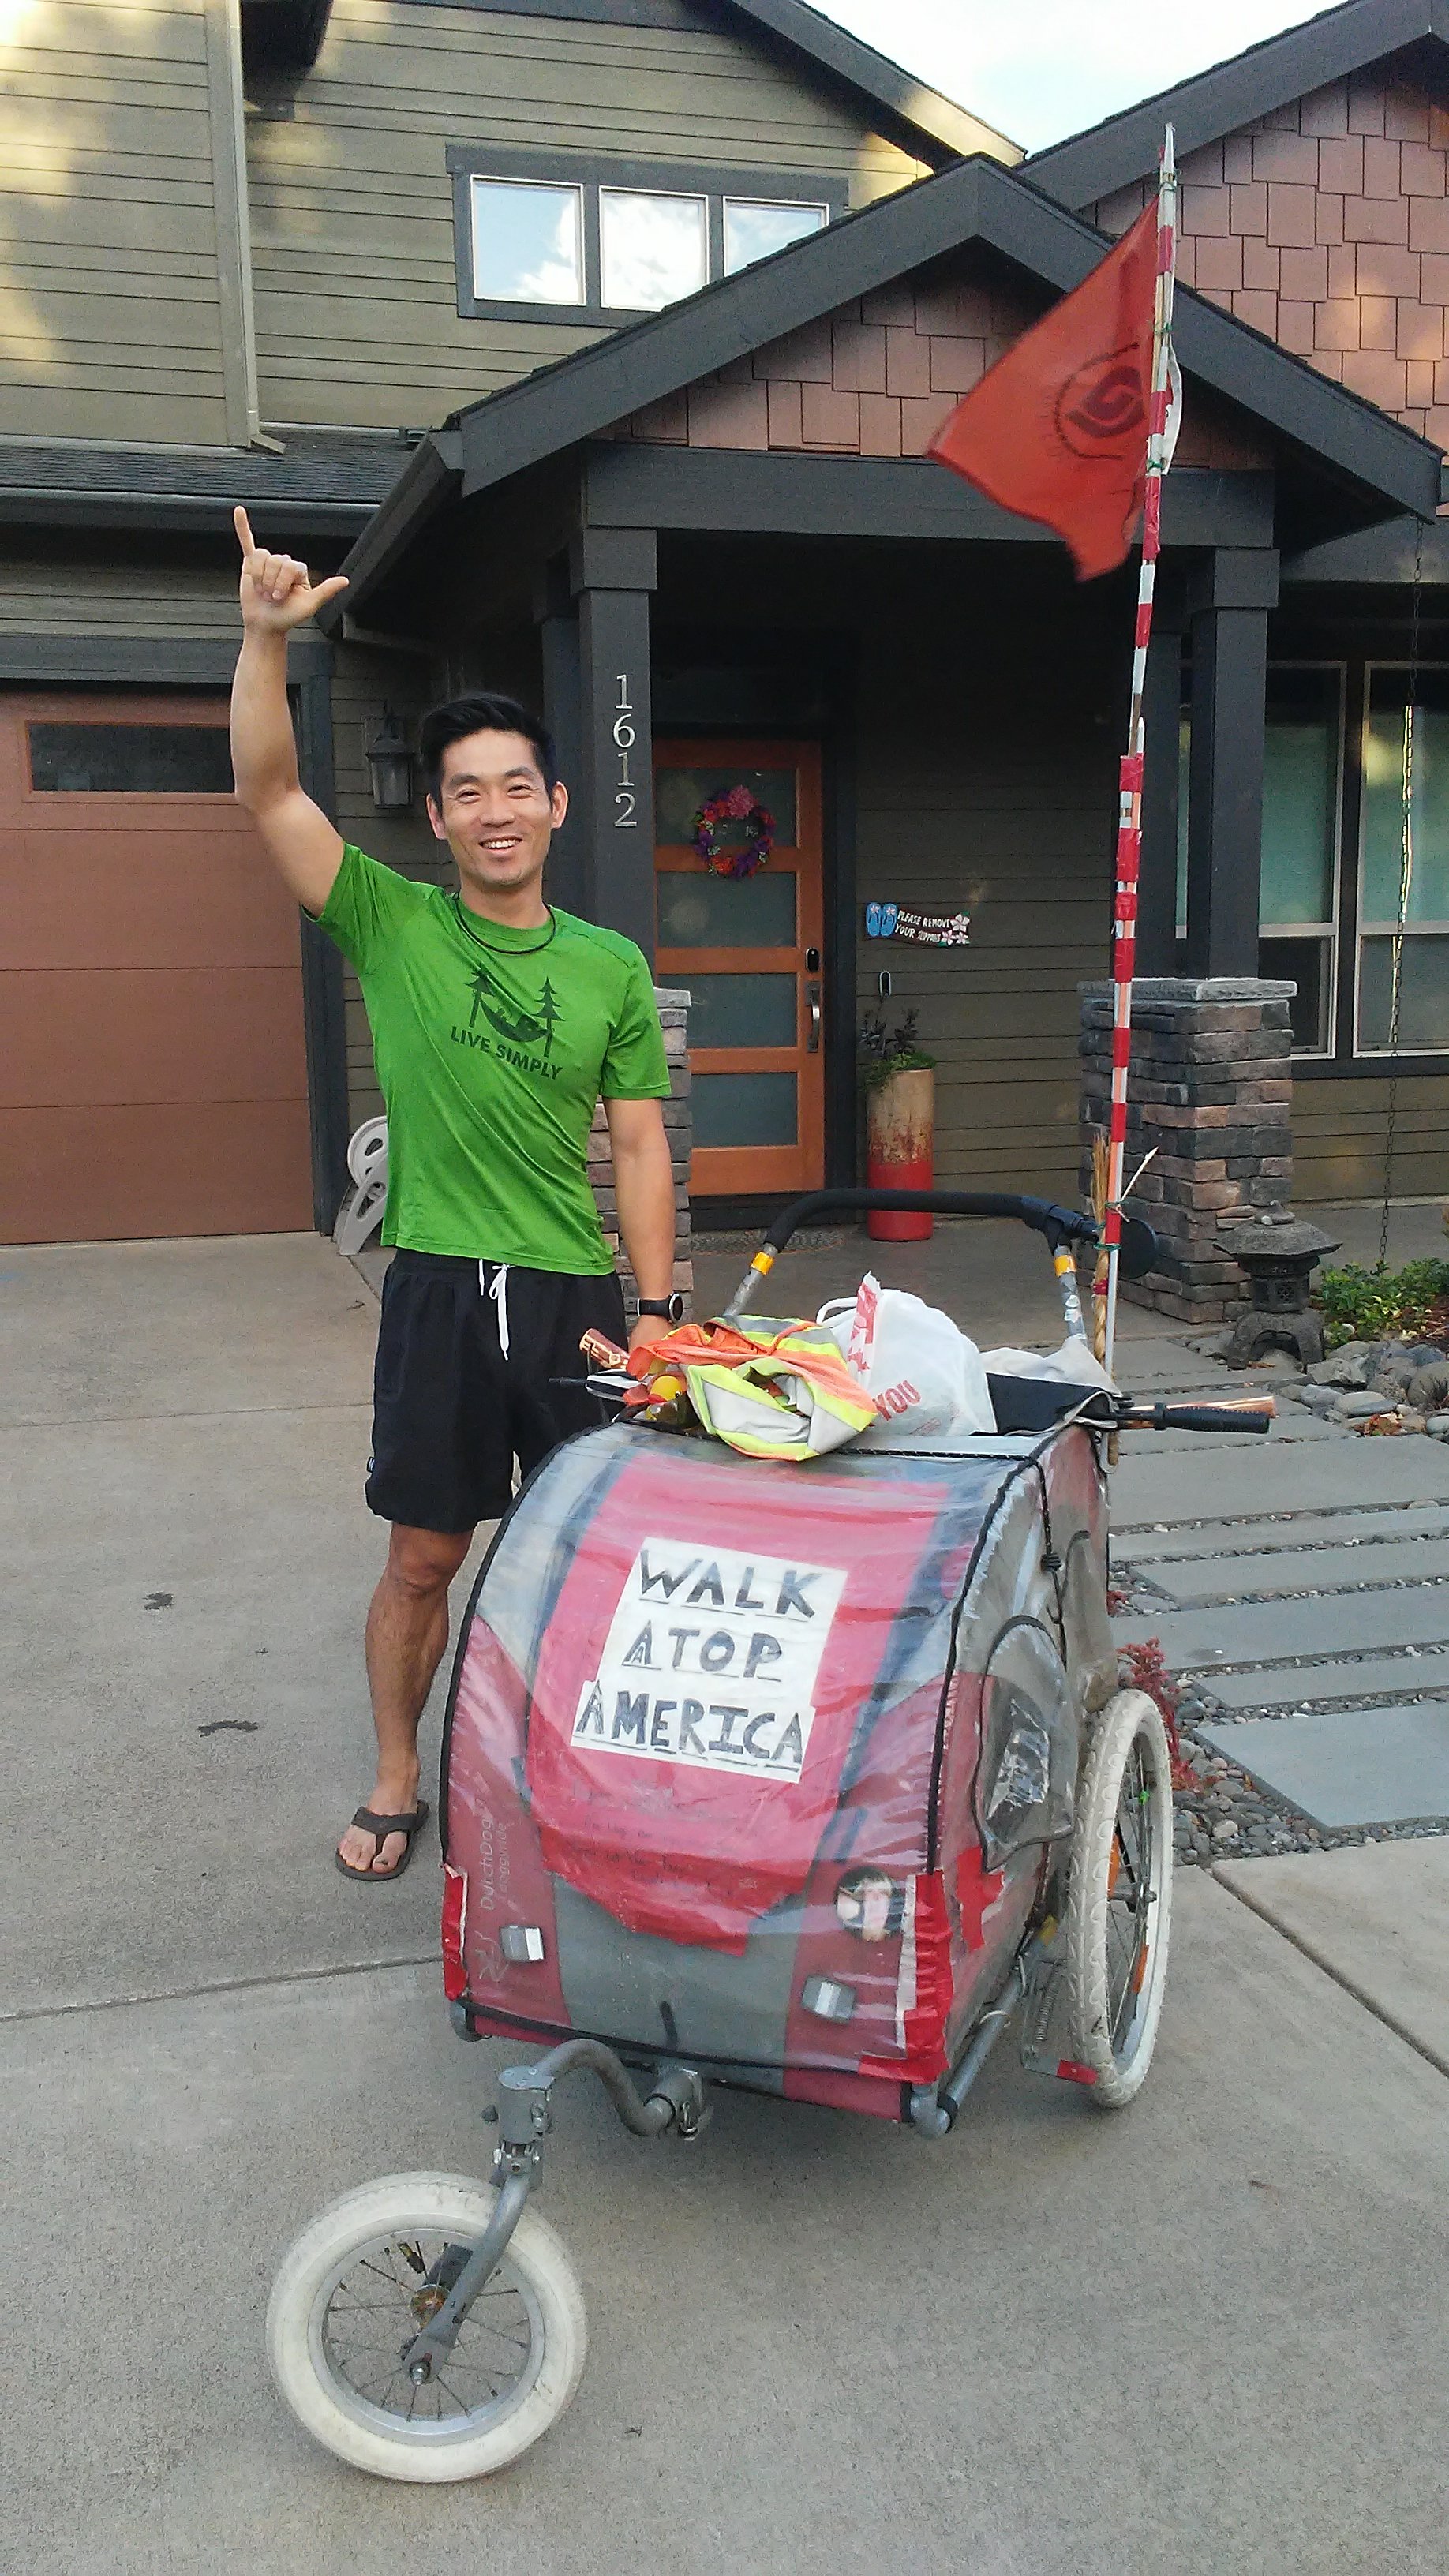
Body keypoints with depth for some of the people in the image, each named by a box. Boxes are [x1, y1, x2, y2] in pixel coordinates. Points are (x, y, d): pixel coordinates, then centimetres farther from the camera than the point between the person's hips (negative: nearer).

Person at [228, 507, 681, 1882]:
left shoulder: (612, 968, 4)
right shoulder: (393, 925, 1)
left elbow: (639, 1149, 5)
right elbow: (268, 789, -9)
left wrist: (657, 1307, -1)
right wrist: (266, 638, -21)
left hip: (580, 1295, 1)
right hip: (441, 1293, -1)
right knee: (422, 1561, 7)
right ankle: (395, 1781, 28)